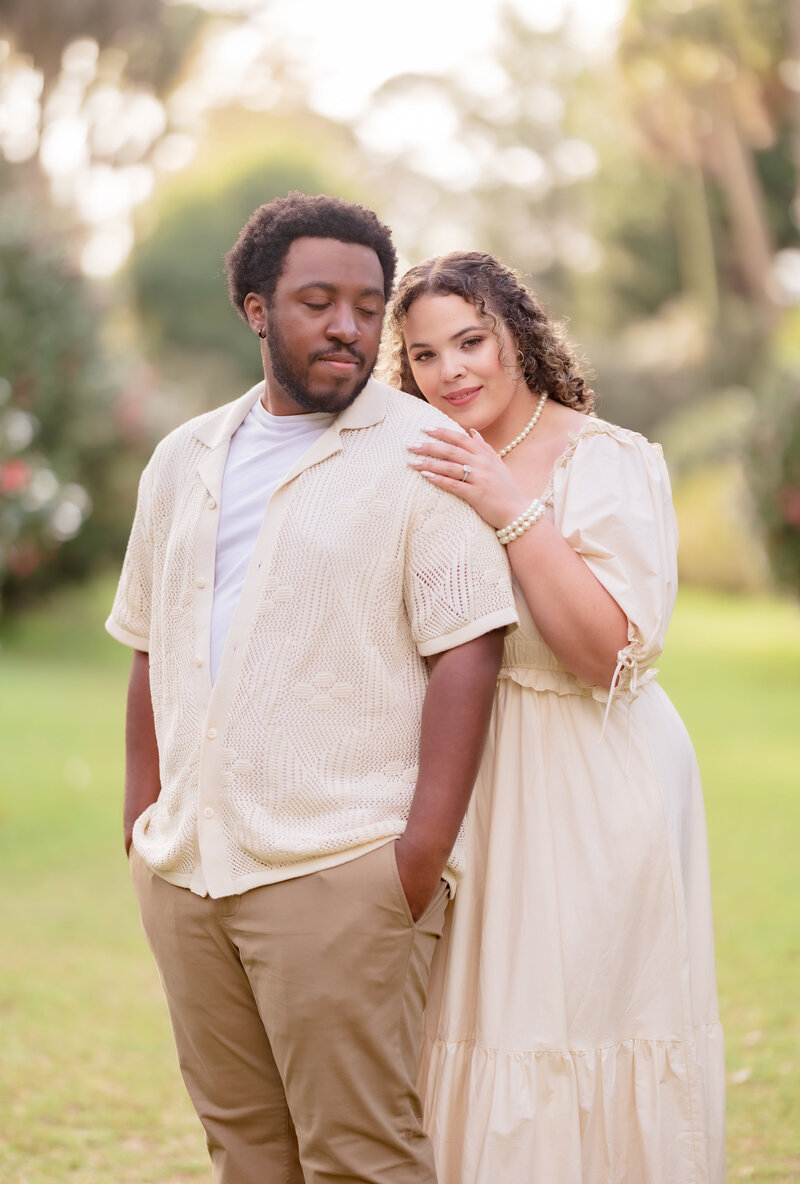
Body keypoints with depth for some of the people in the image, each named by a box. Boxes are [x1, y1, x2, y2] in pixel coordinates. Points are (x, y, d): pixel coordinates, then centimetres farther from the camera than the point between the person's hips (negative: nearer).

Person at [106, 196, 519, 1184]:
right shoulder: (186, 460, 15)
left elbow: (466, 655, -10)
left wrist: (424, 854, -16)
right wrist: (140, 827, 11)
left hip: (338, 871, -6)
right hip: (183, 870, 6)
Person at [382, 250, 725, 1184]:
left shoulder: (610, 463, -9)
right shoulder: (431, 471, 9)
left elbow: (612, 655, -20)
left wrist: (515, 513, -24)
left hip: (591, 797, -5)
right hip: (471, 787, 6)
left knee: (581, 1015, -3)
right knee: (474, 1029, 9)